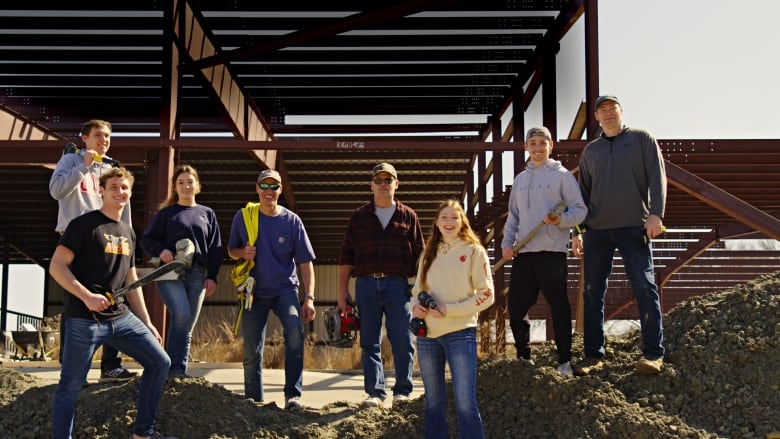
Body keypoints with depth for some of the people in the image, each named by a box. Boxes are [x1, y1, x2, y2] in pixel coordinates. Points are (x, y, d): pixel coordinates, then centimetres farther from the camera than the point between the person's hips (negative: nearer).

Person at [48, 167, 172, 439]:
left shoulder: (128, 233, 16)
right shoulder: (84, 224, -6)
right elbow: (56, 267, -12)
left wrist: (147, 322, 17)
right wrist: (87, 296, -23)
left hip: (121, 317, 7)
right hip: (83, 319, -7)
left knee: (160, 362, 5)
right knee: (70, 386, -3)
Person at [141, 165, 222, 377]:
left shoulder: (207, 214, 15)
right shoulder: (166, 213, 8)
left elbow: (215, 248, 13)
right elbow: (147, 239, 7)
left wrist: (212, 277, 4)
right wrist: (161, 250, -14)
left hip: (197, 275, 3)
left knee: (188, 325, 3)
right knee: (181, 314, -24)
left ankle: (180, 369, 9)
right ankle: (173, 366, -14)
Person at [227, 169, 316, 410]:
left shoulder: (292, 221, -3)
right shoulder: (243, 217, 0)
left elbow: (305, 262, -3)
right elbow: (231, 250, 12)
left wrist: (309, 297, -12)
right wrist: (243, 252, -13)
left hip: (285, 289, -2)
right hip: (254, 291, 2)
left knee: (294, 330, -27)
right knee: (251, 351, 5)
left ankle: (292, 395, -21)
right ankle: (253, 402, 22)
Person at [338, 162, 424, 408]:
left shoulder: (408, 217, 9)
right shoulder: (359, 217, 11)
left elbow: (419, 255, 9)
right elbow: (346, 256, 9)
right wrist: (342, 291, 3)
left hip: (397, 284, -1)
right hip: (366, 284, 1)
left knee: (403, 341, -3)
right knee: (369, 342, 3)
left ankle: (402, 391, 9)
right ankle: (375, 392, 9)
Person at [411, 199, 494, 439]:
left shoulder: (473, 251, -1)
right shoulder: (429, 253, 13)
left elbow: (487, 294, -6)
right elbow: (417, 289, 20)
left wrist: (450, 309, -14)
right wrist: (415, 305, -4)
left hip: (460, 333, -5)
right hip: (427, 335, 5)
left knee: (465, 403, -10)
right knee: (433, 401, 12)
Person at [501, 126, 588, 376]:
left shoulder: (562, 175, 2)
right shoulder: (520, 179, 19)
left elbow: (580, 210, -2)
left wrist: (561, 219, -21)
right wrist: (507, 243, 9)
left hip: (552, 252, -5)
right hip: (523, 253, 6)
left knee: (559, 308, -3)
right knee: (516, 307, 7)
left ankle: (565, 362, 3)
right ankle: (524, 358, 19)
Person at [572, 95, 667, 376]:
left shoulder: (642, 139, 8)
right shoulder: (590, 151, 18)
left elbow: (657, 177, -1)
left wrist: (656, 214, -13)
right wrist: (576, 231, 11)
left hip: (634, 227, -4)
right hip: (597, 230, 4)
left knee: (645, 288, -8)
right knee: (592, 292, 1)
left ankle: (653, 353, -5)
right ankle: (594, 355, 7)